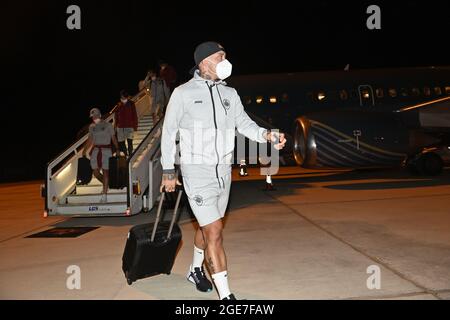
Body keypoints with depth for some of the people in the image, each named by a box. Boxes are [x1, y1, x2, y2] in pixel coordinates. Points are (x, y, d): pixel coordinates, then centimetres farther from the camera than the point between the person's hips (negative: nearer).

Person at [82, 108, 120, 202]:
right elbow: (90, 140, 19)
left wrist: (117, 149, -5)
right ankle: (106, 185, 29)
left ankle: (104, 194, -4)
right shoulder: (91, 127, 10)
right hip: (95, 150, 4)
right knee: (95, 172, 0)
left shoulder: (108, 125, -1)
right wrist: (85, 150, 14)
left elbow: (113, 138, 1)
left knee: (105, 172, -5)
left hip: (106, 150, -4)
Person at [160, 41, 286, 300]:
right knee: (215, 232, -10)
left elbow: (244, 123, 3)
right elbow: (169, 132, 0)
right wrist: (168, 171, -1)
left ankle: (196, 271, 42)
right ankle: (226, 295, -5)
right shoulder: (183, 93, -6)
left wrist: (266, 135, -18)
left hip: (224, 171, 6)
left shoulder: (229, 94, 7)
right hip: (197, 172, -5)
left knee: (207, 227, 19)